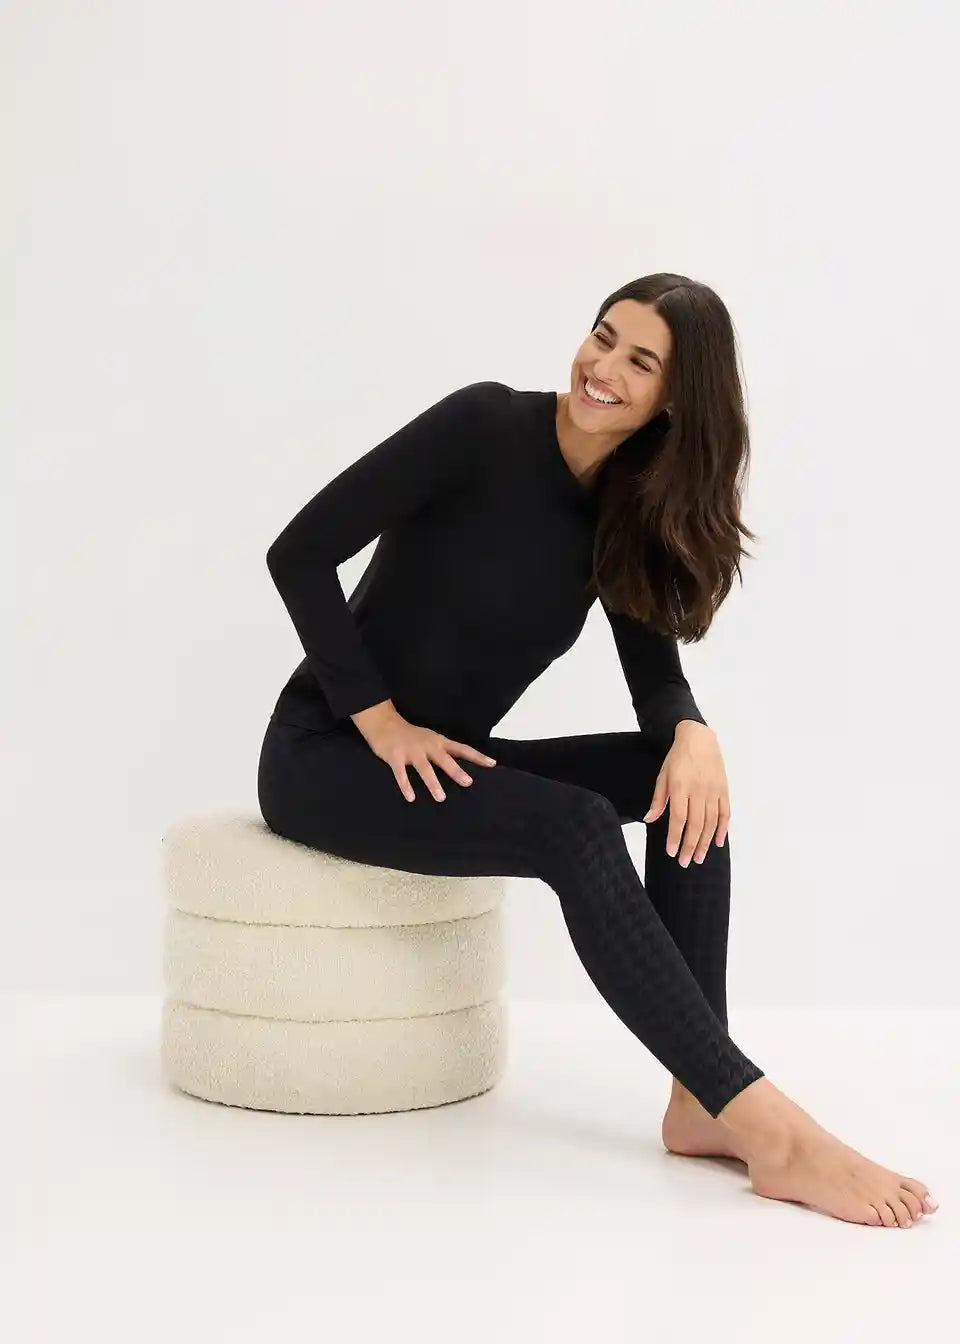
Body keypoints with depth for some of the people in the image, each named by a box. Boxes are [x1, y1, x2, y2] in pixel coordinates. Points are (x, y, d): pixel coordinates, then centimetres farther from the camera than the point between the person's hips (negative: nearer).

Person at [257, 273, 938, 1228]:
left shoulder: (630, 511, 4)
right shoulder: (485, 424, -15)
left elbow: (654, 666, -3)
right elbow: (300, 553, -18)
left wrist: (693, 732, -26)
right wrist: (382, 724, -20)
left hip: (448, 764, 7)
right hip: (326, 756, -6)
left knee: (684, 777, -14)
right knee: (576, 830, -30)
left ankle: (702, 1103, -19)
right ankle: (765, 1128, -31)